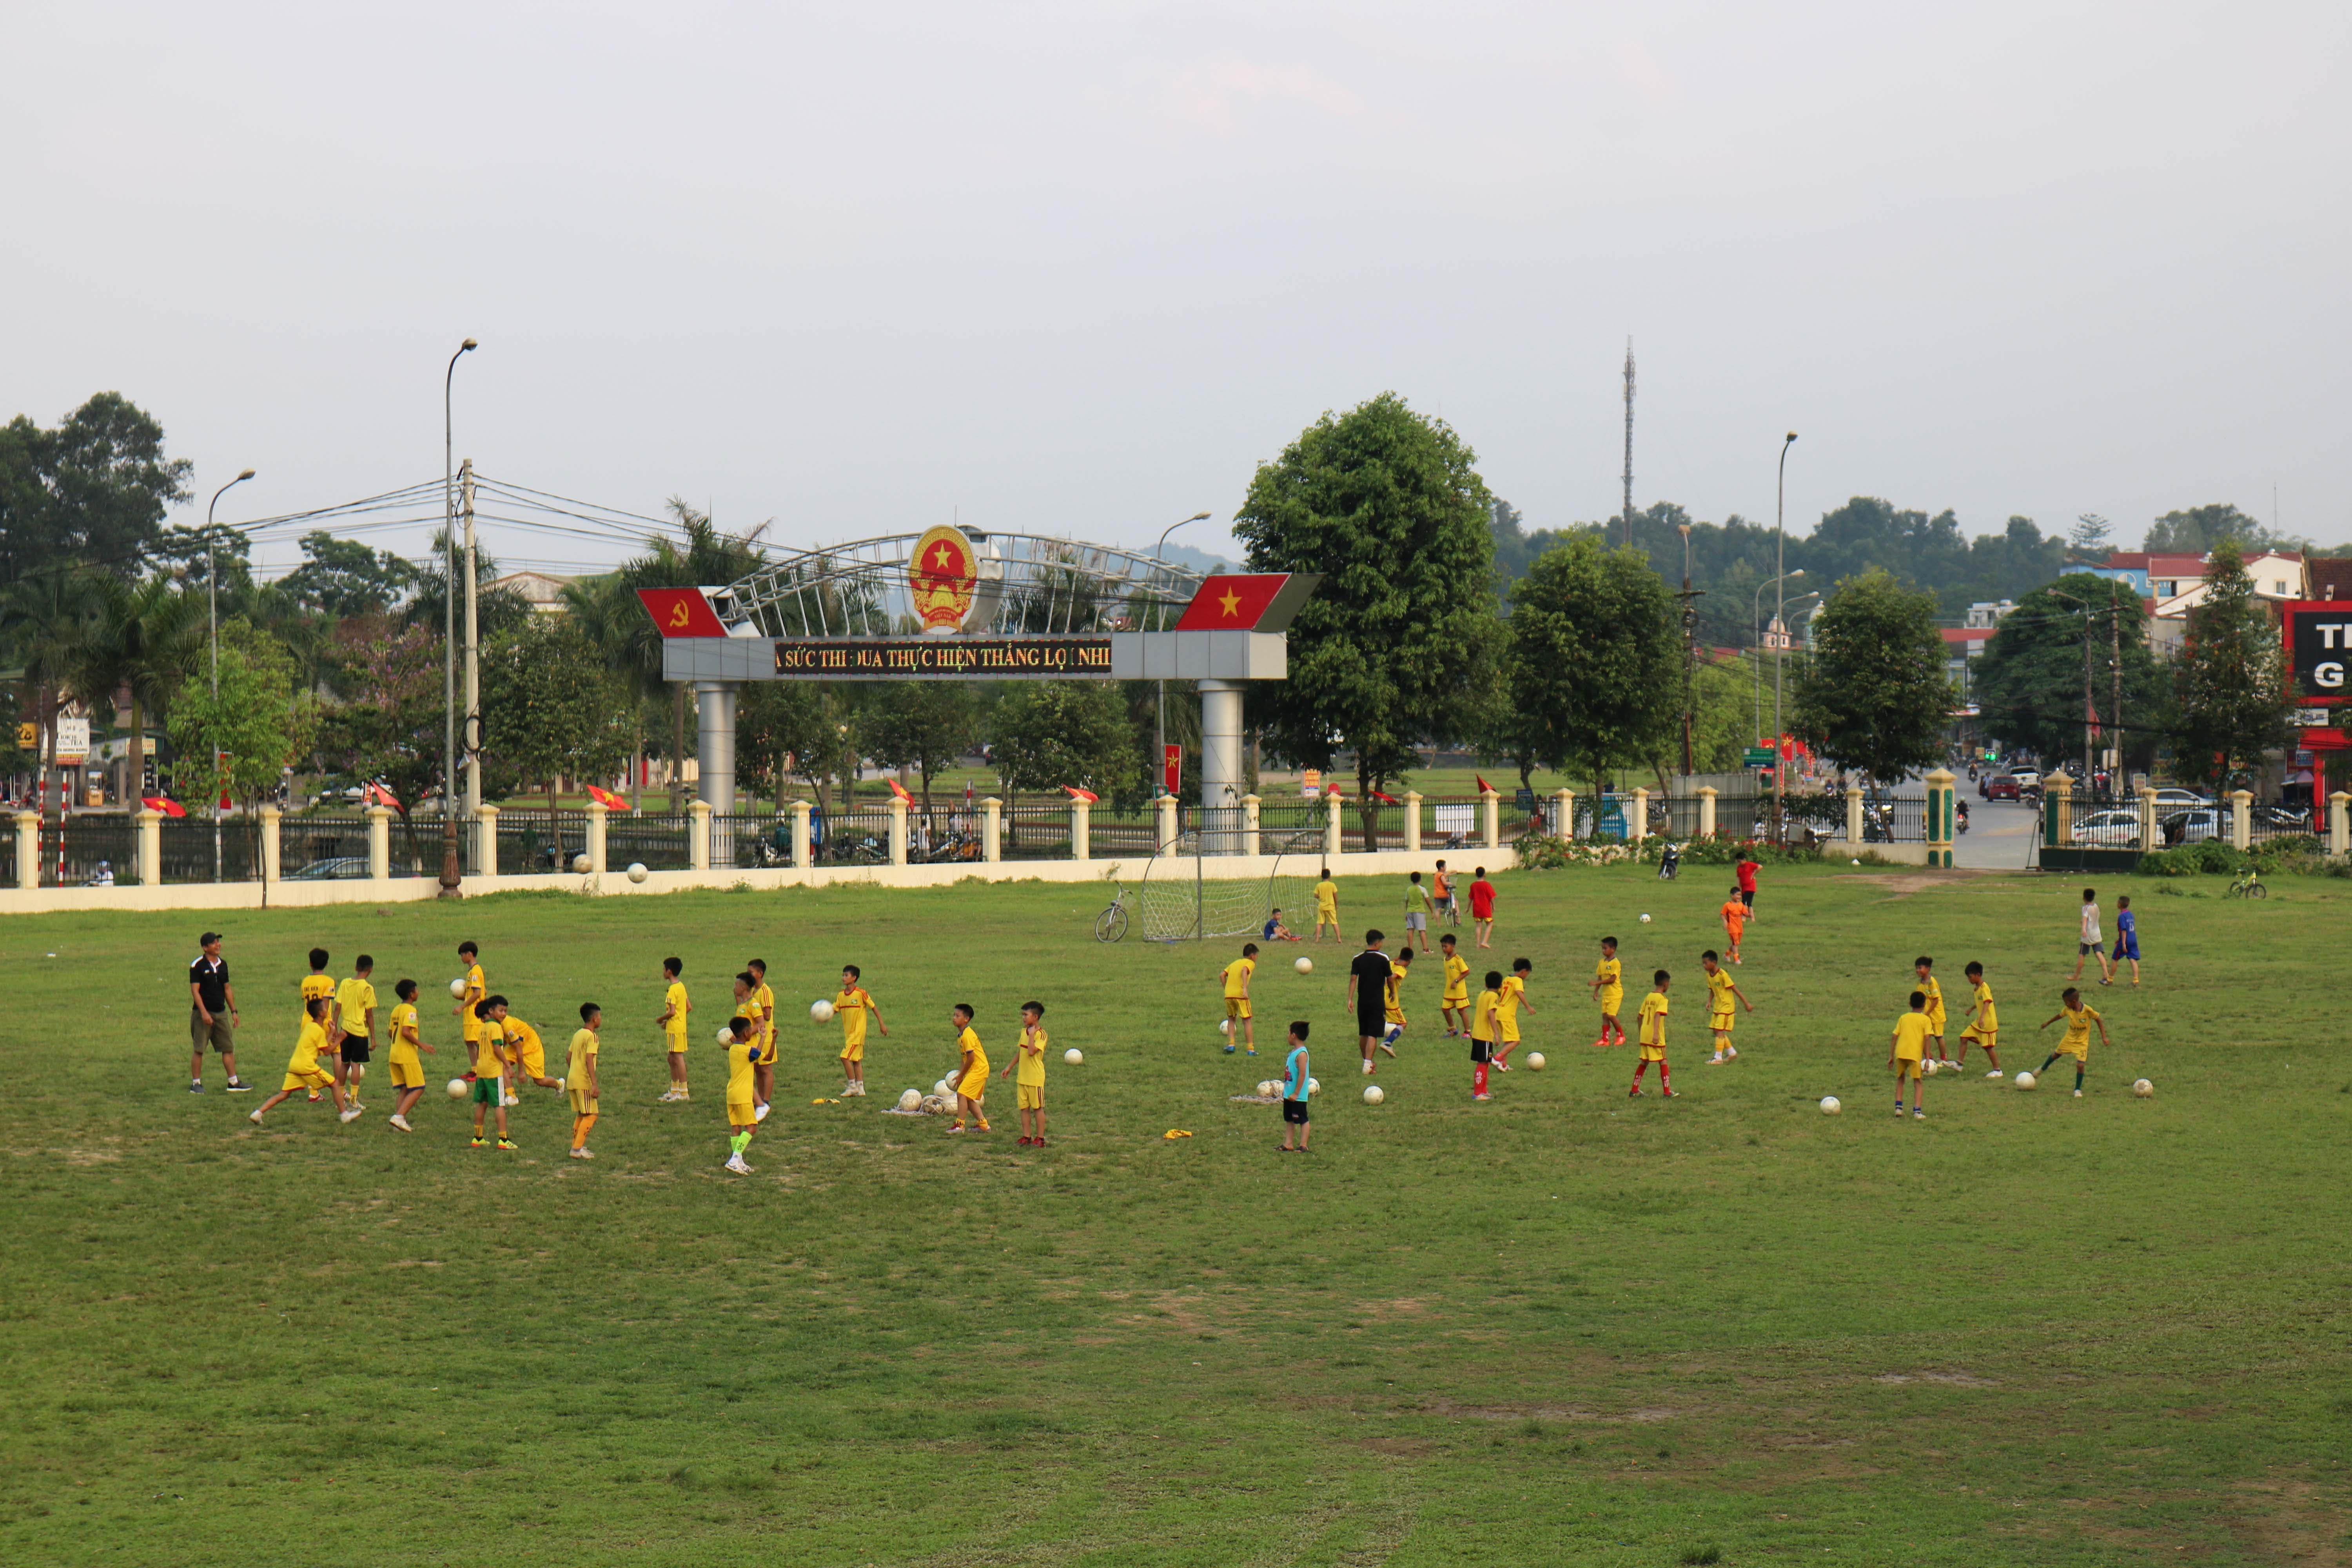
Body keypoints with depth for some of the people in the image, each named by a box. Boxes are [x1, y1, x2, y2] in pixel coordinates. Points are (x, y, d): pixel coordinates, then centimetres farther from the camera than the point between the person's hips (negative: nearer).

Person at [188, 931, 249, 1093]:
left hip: (221, 1013, 6)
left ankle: (234, 1082, 10)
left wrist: (234, 1011, 15)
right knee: (198, 1049, -2)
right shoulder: (198, 966, -8)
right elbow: (195, 990, -12)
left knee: (228, 1048, 5)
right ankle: (196, 1083, 5)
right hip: (202, 1013, -6)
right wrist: (204, 1012, -19)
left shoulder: (223, 964, 11)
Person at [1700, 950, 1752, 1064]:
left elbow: (1735, 989, -17)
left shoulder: (1723, 975, -20)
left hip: (1726, 1006, -9)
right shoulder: (1709, 976, 3)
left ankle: (1718, 1058, -9)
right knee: (1716, 1031, 11)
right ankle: (1732, 1052, 25)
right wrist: (1709, 1002, -1)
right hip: (1717, 1007, 9)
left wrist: (1746, 1003, -15)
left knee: (1719, 1031, -11)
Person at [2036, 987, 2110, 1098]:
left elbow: (2099, 1020, -13)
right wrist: (2048, 1023, 21)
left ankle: (2078, 1090, 6)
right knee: (2056, 1054, 22)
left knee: (2080, 1065, -13)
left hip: (2082, 1042, -4)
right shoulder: (2068, 1009, -15)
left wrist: (2104, 1037, -14)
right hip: (2069, 1039, 4)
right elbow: (2060, 1015, 7)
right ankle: (2043, 1068, 53)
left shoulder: (2088, 1010, -27)